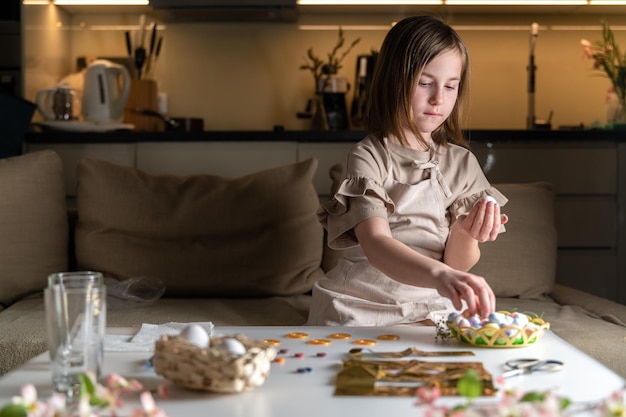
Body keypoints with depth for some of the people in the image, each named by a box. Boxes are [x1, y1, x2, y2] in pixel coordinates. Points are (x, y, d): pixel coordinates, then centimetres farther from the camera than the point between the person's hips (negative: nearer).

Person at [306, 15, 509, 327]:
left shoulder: (463, 163, 6)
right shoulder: (368, 157, -8)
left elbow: (457, 265, 5)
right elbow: (375, 245, -24)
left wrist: (465, 235, -20)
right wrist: (439, 275, -44)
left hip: (434, 311, 3)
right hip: (362, 309, -3)